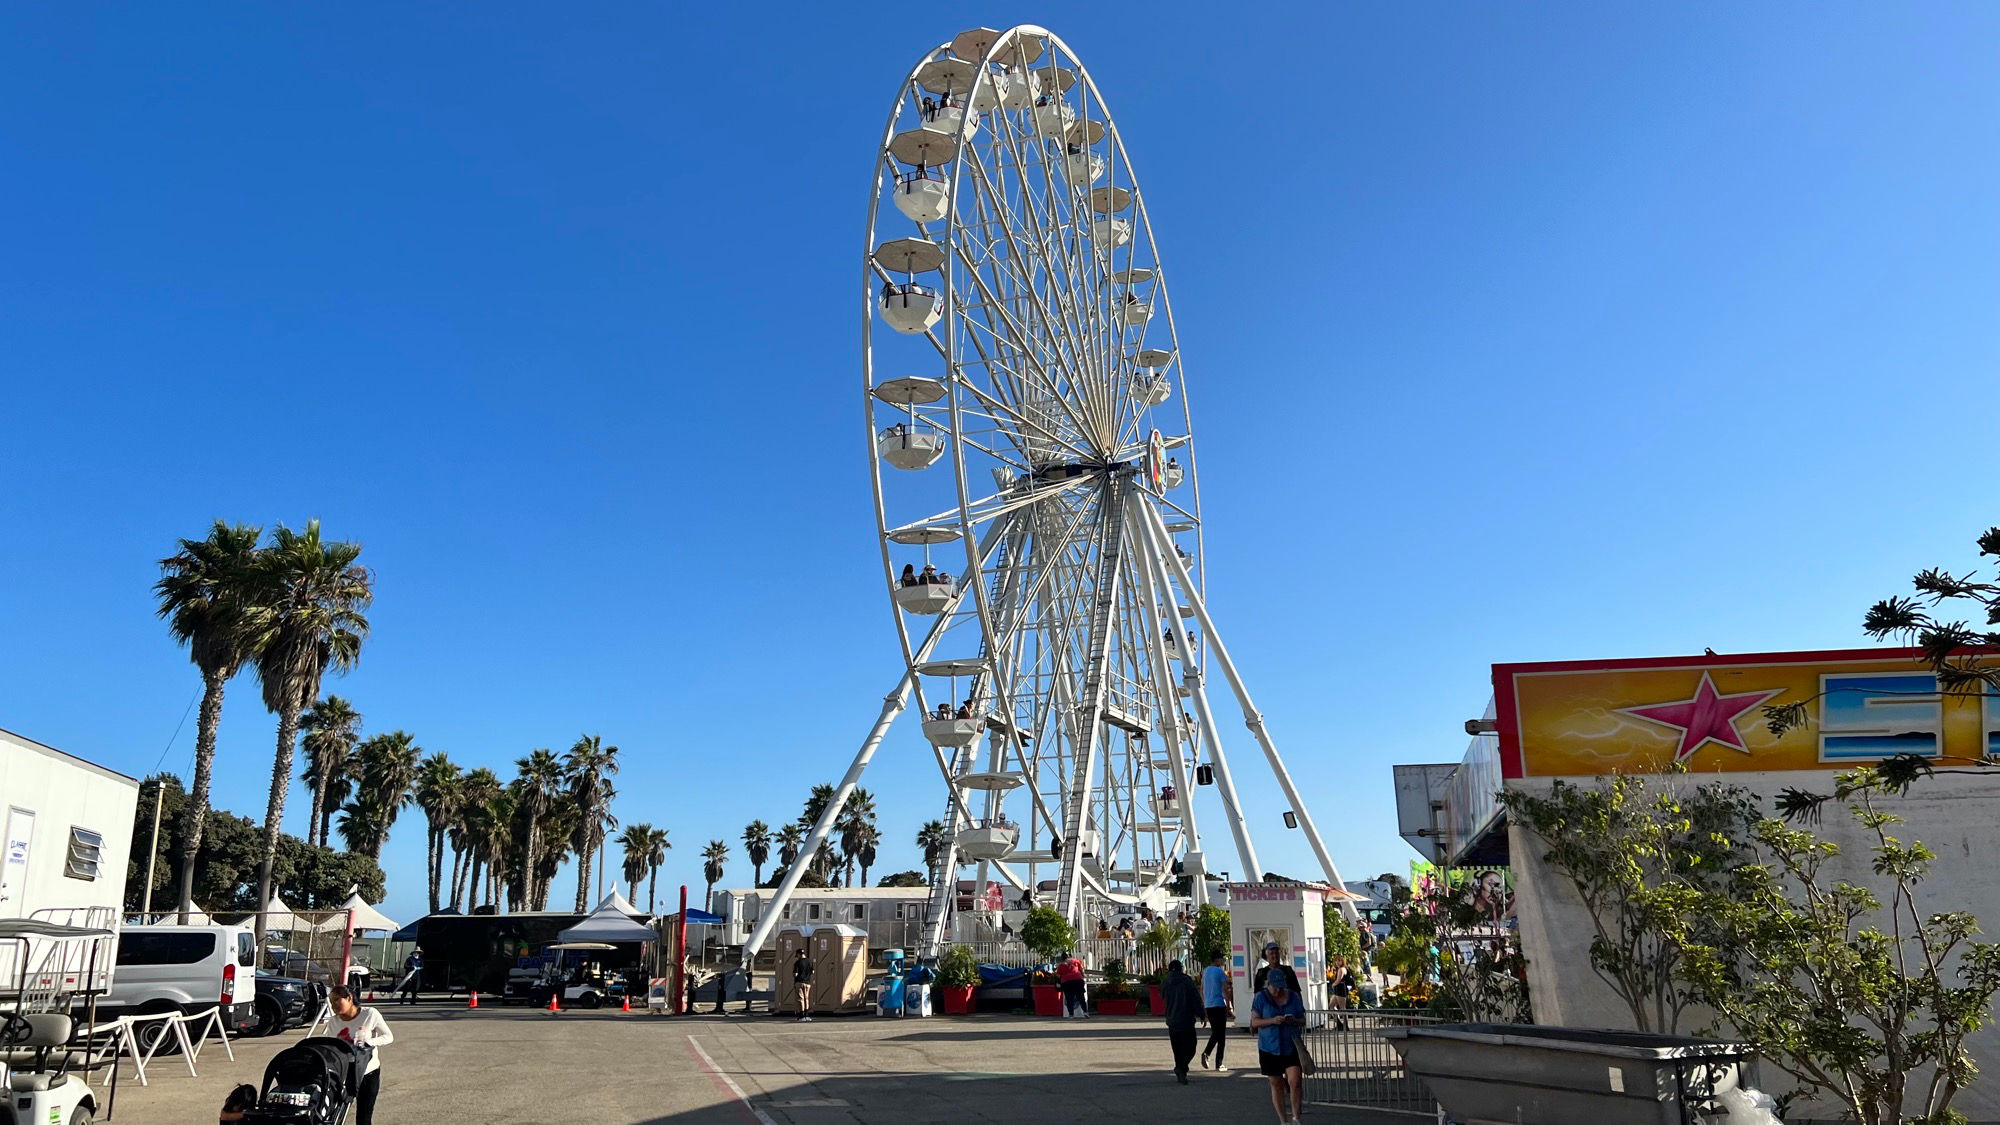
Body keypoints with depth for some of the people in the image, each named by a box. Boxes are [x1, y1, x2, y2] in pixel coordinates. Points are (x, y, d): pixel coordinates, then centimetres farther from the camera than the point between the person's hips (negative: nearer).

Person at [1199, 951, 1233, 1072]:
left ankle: (1206, 1053, -3)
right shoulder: (1220, 972, -10)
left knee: (1215, 1033, 17)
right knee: (1221, 1035, 1)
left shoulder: (1205, 971, 11)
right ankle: (1219, 1064, 0)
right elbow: (1225, 991, -12)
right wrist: (1228, 1006, -6)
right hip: (1219, 1005, -7)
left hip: (1208, 1006, 7)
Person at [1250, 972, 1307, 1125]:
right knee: (1276, 1084, 7)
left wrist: (1294, 1021, -15)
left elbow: (1303, 1021, 7)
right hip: (1269, 1048, 0)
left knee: (1295, 1081, -12)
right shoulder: (1260, 997, -3)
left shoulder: (1294, 996, 3)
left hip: (1291, 1046, 1)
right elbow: (1254, 1021, -6)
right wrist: (1272, 1020, -21)